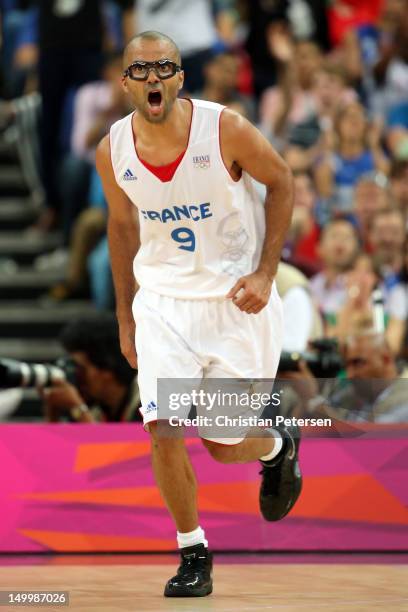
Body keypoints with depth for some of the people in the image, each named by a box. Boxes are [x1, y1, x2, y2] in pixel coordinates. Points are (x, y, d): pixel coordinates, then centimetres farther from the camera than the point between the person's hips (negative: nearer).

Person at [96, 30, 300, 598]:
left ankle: (279, 447, 39)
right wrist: (125, 318, 12)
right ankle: (194, 556, 6)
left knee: (223, 445, 2)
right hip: (163, 301, 2)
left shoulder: (226, 130, -19)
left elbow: (281, 182, -3)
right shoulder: (112, 152, -8)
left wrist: (265, 273, -10)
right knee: (163, 431, -13)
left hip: (237, 300, -2)